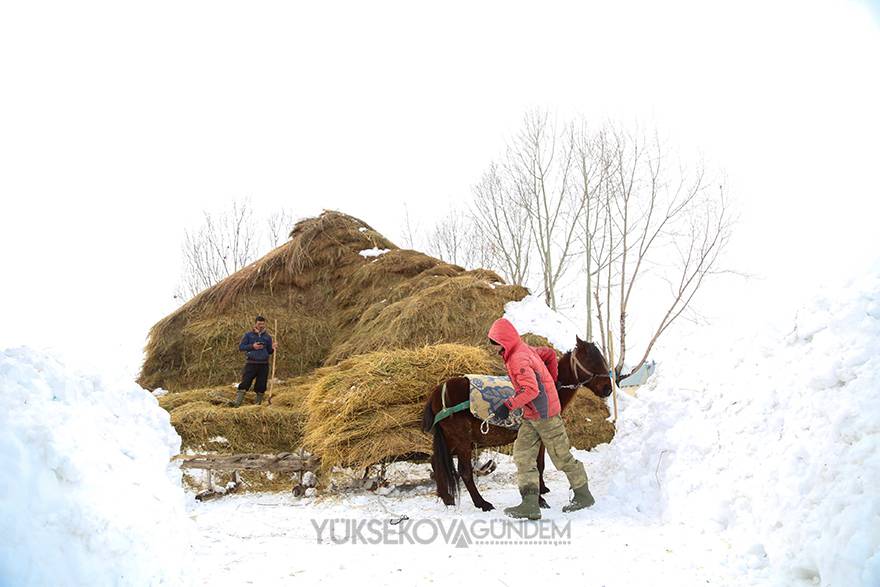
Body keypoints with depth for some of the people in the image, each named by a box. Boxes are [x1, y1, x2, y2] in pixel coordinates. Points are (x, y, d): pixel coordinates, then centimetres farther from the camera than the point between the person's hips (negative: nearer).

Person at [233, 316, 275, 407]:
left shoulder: (267, 337, 12)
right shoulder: (248, 335, 5)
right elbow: (240, 347, 3)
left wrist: (272, 348, -6)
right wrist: (252, 346, -10)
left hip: (264, 365, 3)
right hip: (251, 363, -3)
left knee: (261, 386, 4)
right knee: (245, 384, -9)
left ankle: (258, 403, 15)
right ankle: (237, 402, -9)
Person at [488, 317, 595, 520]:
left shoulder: (518, 359, -22)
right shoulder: (526, 349, 8)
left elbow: (531, 389, -33)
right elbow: (550, 354, 22)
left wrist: (508, 405, -31)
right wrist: (551, 380, 31)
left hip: (545, 415, -10)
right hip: (531, 417, 10)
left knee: (562, 457, 5)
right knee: (522, 456, -2)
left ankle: (584, 495, 24)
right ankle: (530, 504, -8)